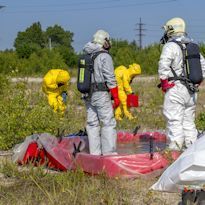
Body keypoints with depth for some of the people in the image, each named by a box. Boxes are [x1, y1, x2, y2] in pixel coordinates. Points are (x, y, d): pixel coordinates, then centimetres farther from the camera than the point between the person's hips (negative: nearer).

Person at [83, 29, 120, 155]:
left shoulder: (86, 56, 11)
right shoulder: (105, 57, -10)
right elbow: (110, 78, -13)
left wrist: (86, 93, 14)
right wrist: (116, 96, -9)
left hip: (88, 95, 7)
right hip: (101, 94, -7)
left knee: (92, 123, 10)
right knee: (108, 123, -3)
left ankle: (95, 152, 12)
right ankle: (109, 152, -5)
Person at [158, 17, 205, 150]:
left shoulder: (171, 46, -9)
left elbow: (163, 66, -21)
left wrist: (164, 83, -10)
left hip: (175, 89, -7)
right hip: (192, 91, 7)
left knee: (174, 121, -6)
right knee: (189, 121, 12)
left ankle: (175, 150, -8)